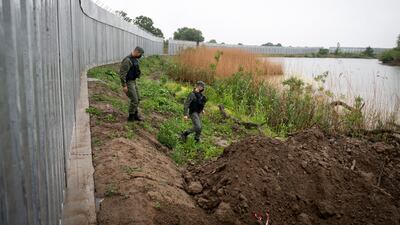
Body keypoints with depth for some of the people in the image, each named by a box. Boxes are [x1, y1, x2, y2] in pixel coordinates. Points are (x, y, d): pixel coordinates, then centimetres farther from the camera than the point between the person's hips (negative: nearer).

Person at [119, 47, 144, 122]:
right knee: (134, 100, -6)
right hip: (128, 82, -9)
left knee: (137, 99, 14)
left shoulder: (135, 60, 9)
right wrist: (124, 86, -24)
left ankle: (135, 115, 25)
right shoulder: (127, 60, -22)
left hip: (133, 81, 9)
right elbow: (122, 73, -23)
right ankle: (131, 117, 6)